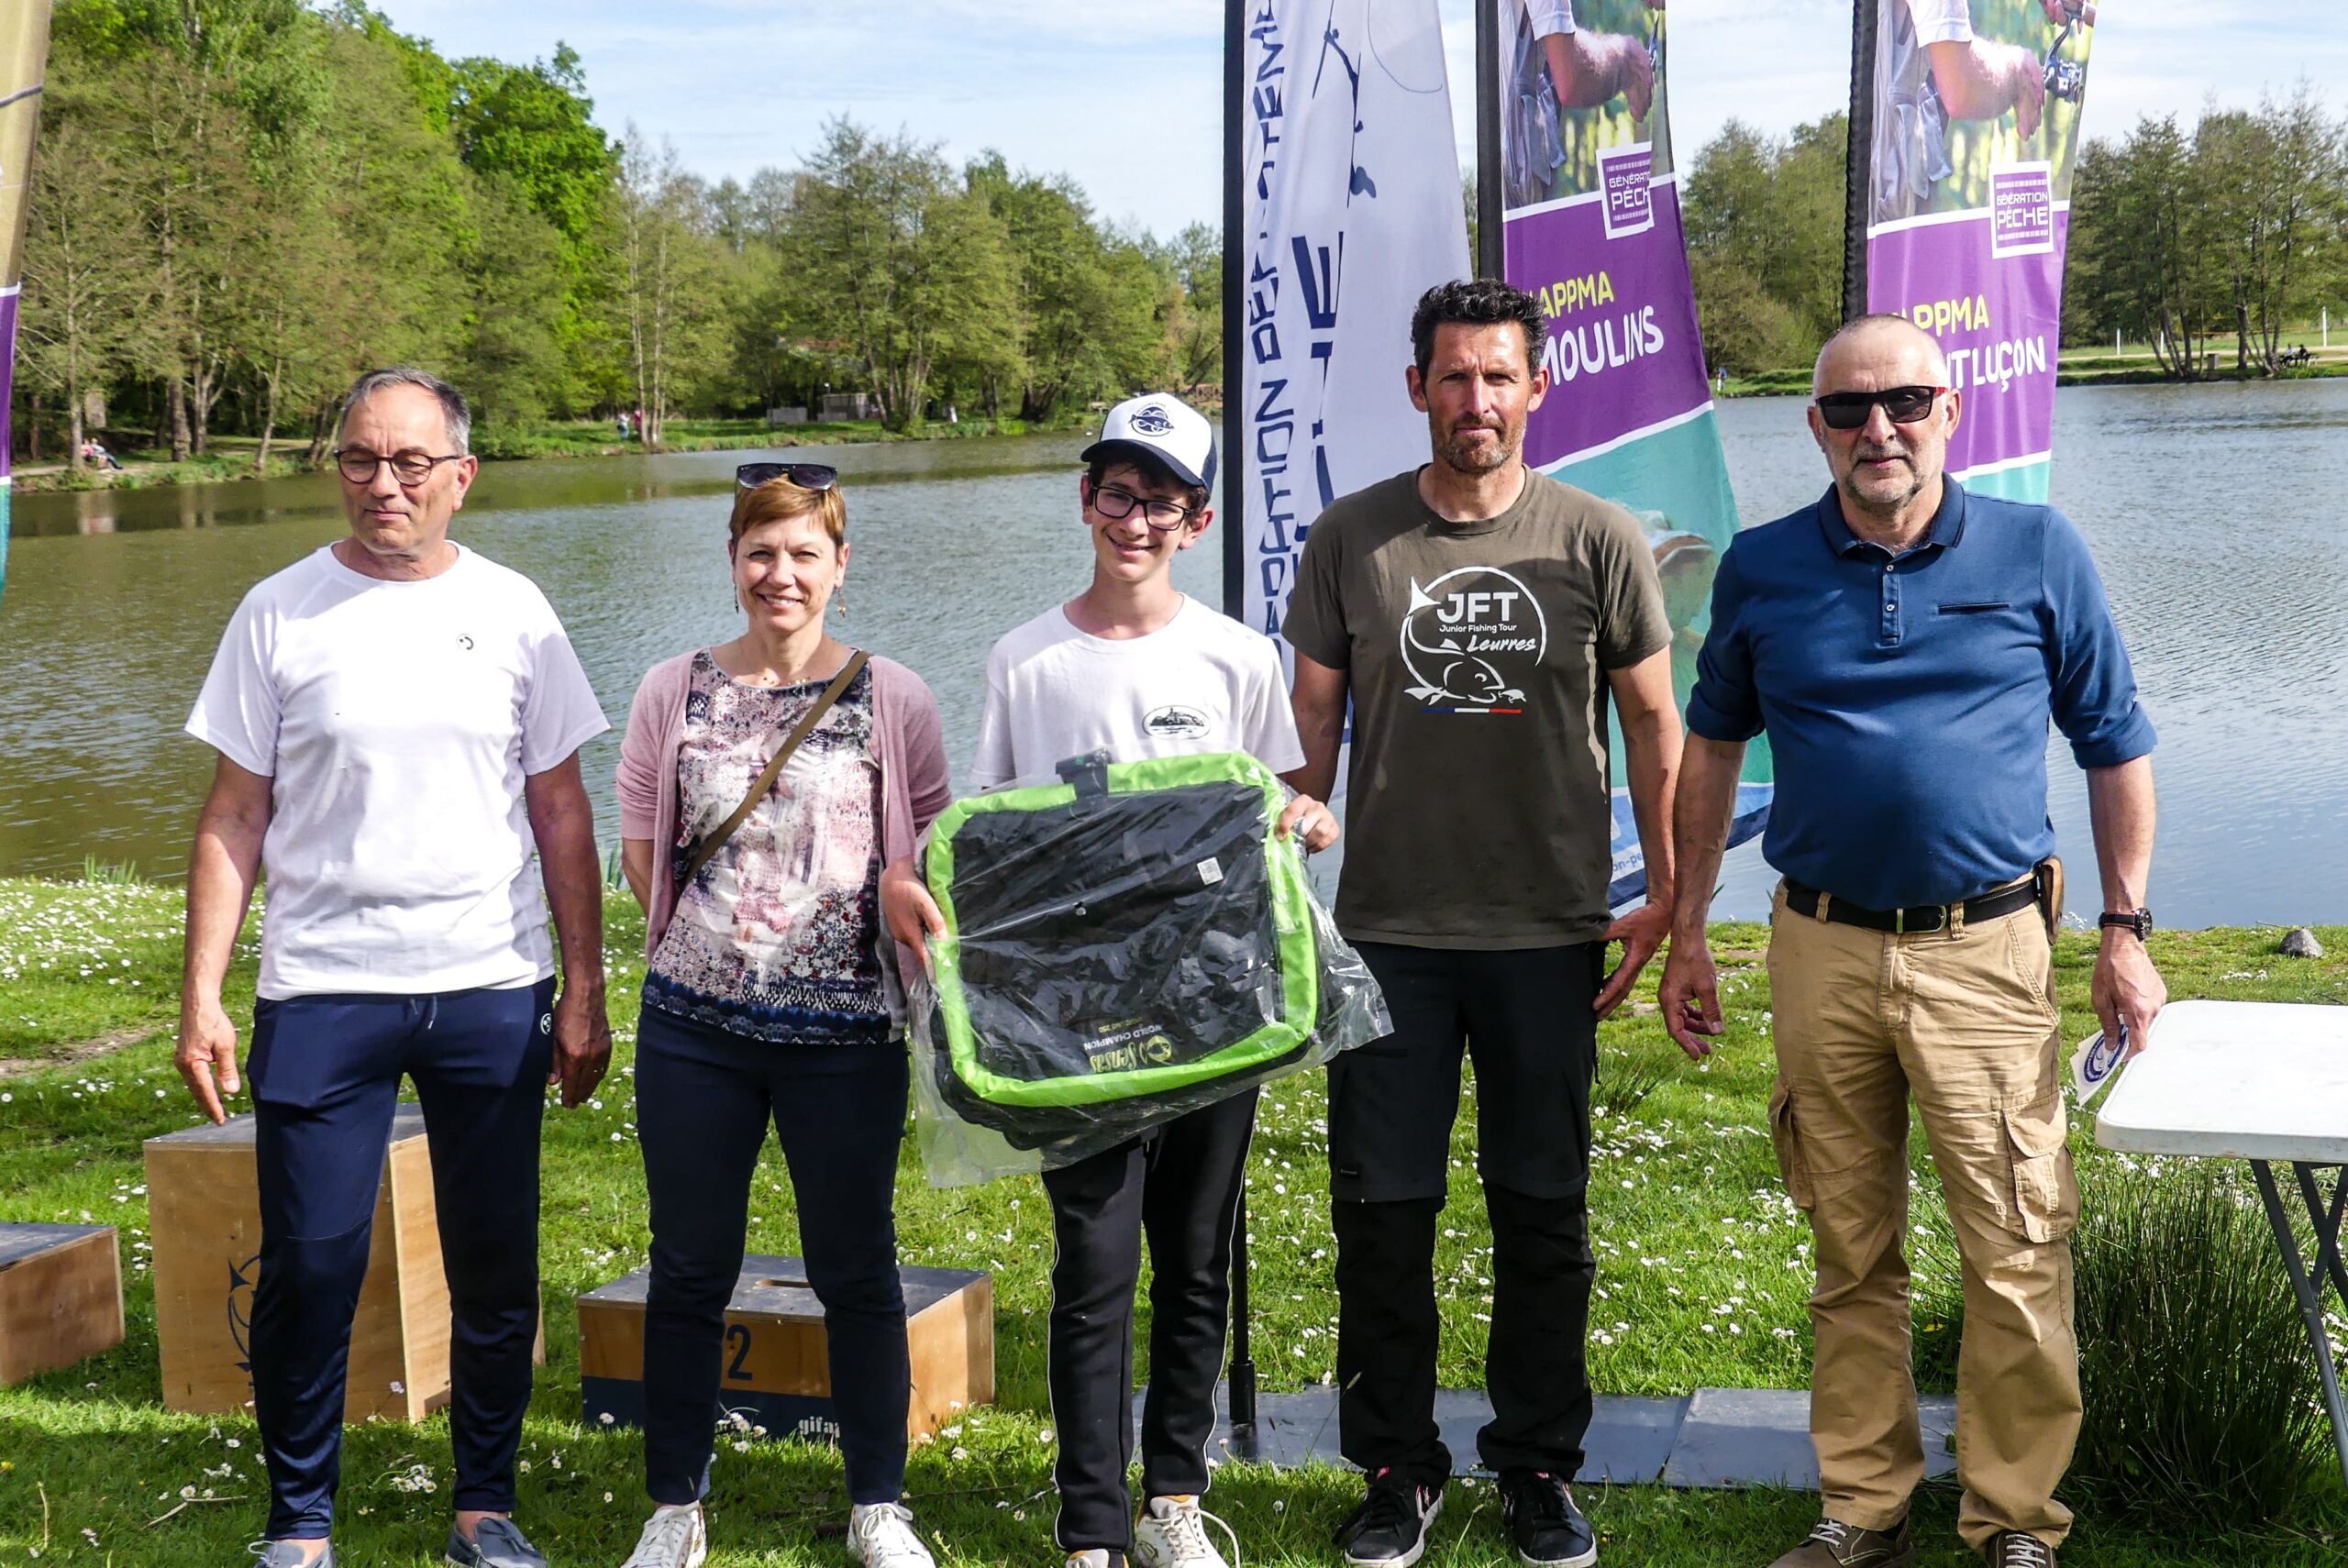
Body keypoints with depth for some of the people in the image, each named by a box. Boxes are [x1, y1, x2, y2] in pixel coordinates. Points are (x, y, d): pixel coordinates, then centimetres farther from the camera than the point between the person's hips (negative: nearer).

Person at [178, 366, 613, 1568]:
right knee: (308, 1266, 0)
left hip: (493, 991, 1)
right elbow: (234, 817, 3)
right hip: (321, 994, -1)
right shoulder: (281, 613, 2)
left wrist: (585, 992, 5)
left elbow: (561, 815, 8)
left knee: (497, 1270, 8)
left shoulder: (513, 611, 5)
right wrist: (202, 995, -3)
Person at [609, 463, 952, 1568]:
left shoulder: (892, 698, 0)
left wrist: (895, 950, -6)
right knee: (689, 1270, 9)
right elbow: (640, 848, 9)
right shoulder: (675, 691, 4)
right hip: (694, 1026, 1)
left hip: (847, 1032, -1)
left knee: (857, 1271, 8)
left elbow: (932, 857, 5)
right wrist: (708, 945, 4)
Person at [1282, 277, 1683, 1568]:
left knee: (1545, 1213, 8)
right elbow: (1310, 725, 7)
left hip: (1548, 932, 0)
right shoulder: (1348, 538, 3)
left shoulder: (1597, 540, 1)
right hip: (1388, 930, 1)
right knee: (1382, 1209, 5)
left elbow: (1652, 722, 7)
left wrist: (1666, 897, 3)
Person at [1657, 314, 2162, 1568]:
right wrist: (1686, 934, 13)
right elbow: (1711, 748, 15)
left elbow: (2116, 746, 7)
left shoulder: (2037, 552, 1)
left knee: (2017, 1254, -2)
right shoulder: (1763, 570, 4)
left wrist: (2126, 928, 3)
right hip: (1822, 954, 2)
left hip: (1986, 949, -2)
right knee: (1851, 1253, 11)